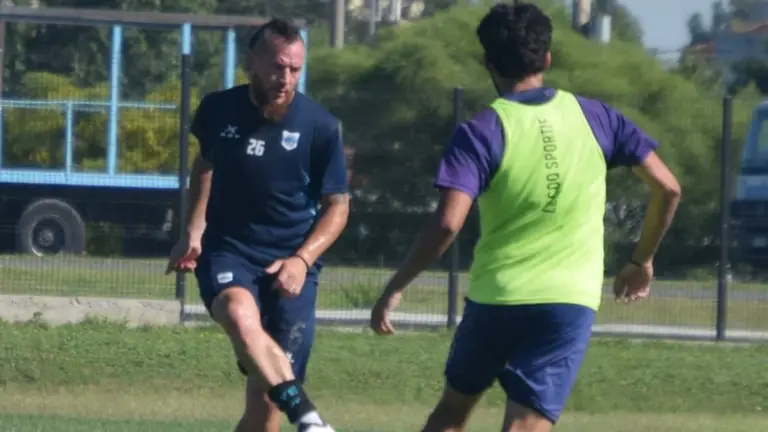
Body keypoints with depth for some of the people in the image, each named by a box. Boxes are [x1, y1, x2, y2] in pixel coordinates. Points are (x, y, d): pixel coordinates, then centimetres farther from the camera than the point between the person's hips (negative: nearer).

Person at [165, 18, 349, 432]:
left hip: (289, 268, 0)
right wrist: (194, 231, 11)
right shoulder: (218, 110, -1)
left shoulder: (319, 126, -6)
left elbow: (337, 206, 4)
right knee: (241, 316, -37)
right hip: (226, 254, 0)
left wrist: (302, 260, -11)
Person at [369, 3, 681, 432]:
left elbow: (448, 223, -18)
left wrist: (395, 289, -9)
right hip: (571, 301, 1)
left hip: (495, 298, -1)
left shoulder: (482, 132, -7)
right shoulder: (594, 117, 3)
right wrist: (643, 260, 20)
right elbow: (667, 188, 7)